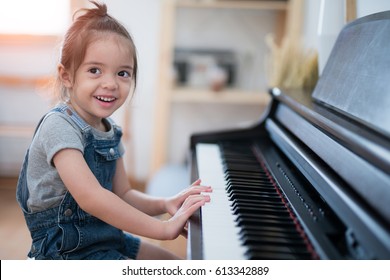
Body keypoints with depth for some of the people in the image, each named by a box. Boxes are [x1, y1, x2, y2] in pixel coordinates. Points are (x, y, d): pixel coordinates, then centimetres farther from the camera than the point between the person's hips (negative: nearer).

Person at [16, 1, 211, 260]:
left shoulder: (110, 131, 2)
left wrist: (165, 204, -14)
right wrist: (164, 228, -33)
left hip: (104, 236, 8)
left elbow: (123, 195, 5)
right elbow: (90, 197, -36)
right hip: (66, 248, -8)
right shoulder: (59, 126, -24)